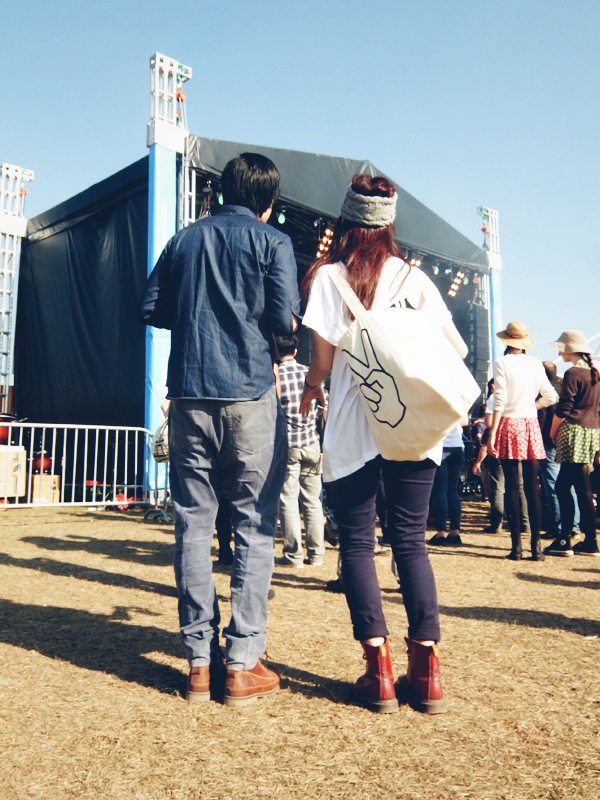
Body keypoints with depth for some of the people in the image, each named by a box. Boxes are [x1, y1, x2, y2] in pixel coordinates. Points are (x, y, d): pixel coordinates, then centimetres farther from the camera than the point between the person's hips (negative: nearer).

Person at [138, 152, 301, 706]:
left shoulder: (185, 239, 15)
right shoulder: (273, 241, 3)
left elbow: (150, 309, 14)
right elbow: (285, 319, -7)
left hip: (190, 395, 4)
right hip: (250, 395, -4)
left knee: (193, 524, 7)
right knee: (255, 526, 2)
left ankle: (200, 662, 11)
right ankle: (243, 664, 4)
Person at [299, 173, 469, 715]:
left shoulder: (327, 276, 2)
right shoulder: (413, 277, 8)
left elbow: (323, 357, -3)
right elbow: (457, 349, 5)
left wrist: (309, 389, 18)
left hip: (354, 428, -2)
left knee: (357, 542, 6)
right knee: (411, 540, 9)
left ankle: (379, 671, 4)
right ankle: (426, 669, 8)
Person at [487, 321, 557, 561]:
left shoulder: (502, 363, -4)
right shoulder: (535, 364, 7)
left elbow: (500, 400, -10)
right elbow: (550, 397, 9)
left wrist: (492, 433, -9)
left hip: (509, 424, -3)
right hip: (531, 425, 3)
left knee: (512, 487, 0)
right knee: (532, 487, 6)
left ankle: (516, 546, 1)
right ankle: (536, 545, 7)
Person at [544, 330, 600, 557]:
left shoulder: (572, 374, -11)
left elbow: (563, 409, -14)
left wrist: (552, 432, -2)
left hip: (574, 432, -8)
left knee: (582, 489, -5)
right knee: (562, 485, 11)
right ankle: (564, 538, 13)